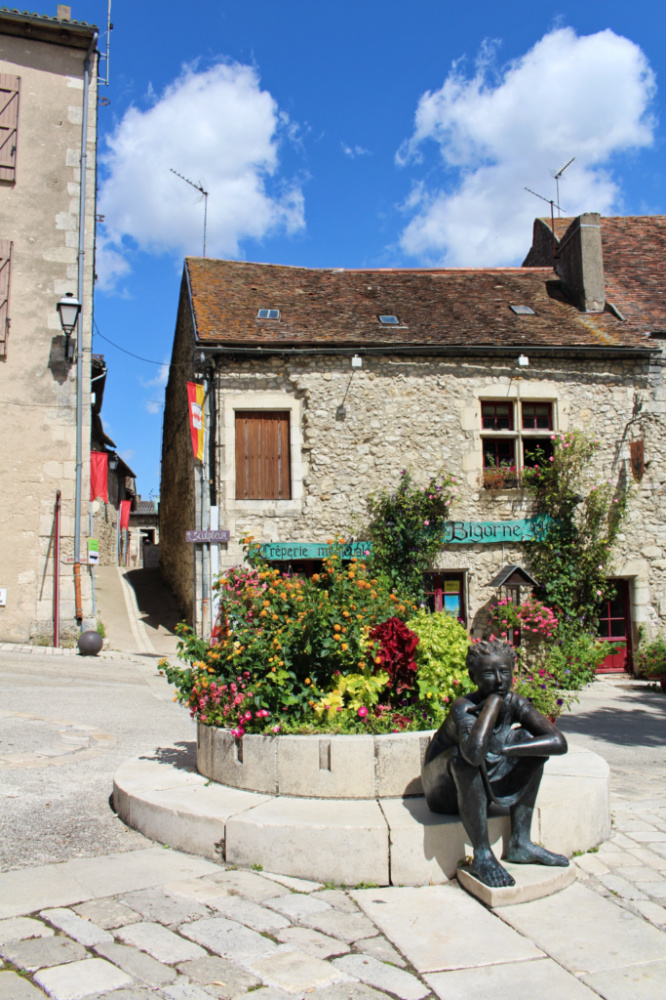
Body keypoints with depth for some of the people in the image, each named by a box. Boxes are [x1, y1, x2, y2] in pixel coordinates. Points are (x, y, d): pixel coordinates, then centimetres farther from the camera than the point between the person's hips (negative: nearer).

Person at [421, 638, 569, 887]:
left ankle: (520, 843, -5)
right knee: (465, 755, -35)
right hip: (445, 793, -6)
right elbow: (475, 752, -51)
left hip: (483, 787, 6)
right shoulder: (463, 708, -30)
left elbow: (559, 743, -23)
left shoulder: (515, 704, -12)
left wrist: (502, 749, -32)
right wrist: (493, 700, -39)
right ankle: (482, 855, -23)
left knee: (528, 739, -7)